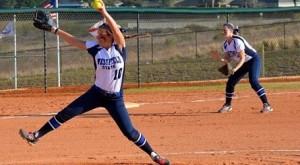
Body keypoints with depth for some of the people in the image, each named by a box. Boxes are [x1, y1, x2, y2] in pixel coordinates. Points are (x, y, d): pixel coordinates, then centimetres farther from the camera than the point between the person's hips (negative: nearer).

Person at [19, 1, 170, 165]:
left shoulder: (119, 48, -12)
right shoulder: (95, 48, -4)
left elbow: (116, 30, -29)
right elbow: (73, 41, -3)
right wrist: (53, 29, -9)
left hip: (115, 98, -3)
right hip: (96, 93, 3)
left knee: (129, 132, -3)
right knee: (66, 113, -4)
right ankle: (36, 136, 2)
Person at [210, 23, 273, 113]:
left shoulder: (237, 41, -26)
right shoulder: (226, 44, 0)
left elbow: (242, 58, -27)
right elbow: (227, 60, -1)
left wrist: (235, 69, -39)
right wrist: (219, 58, -21)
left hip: (253, 60, -9)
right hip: (243, 63, 9)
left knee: (253, 81, -27)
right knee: (230, 82, 6)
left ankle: (266, 105, -27)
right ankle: (227, 105, 25)